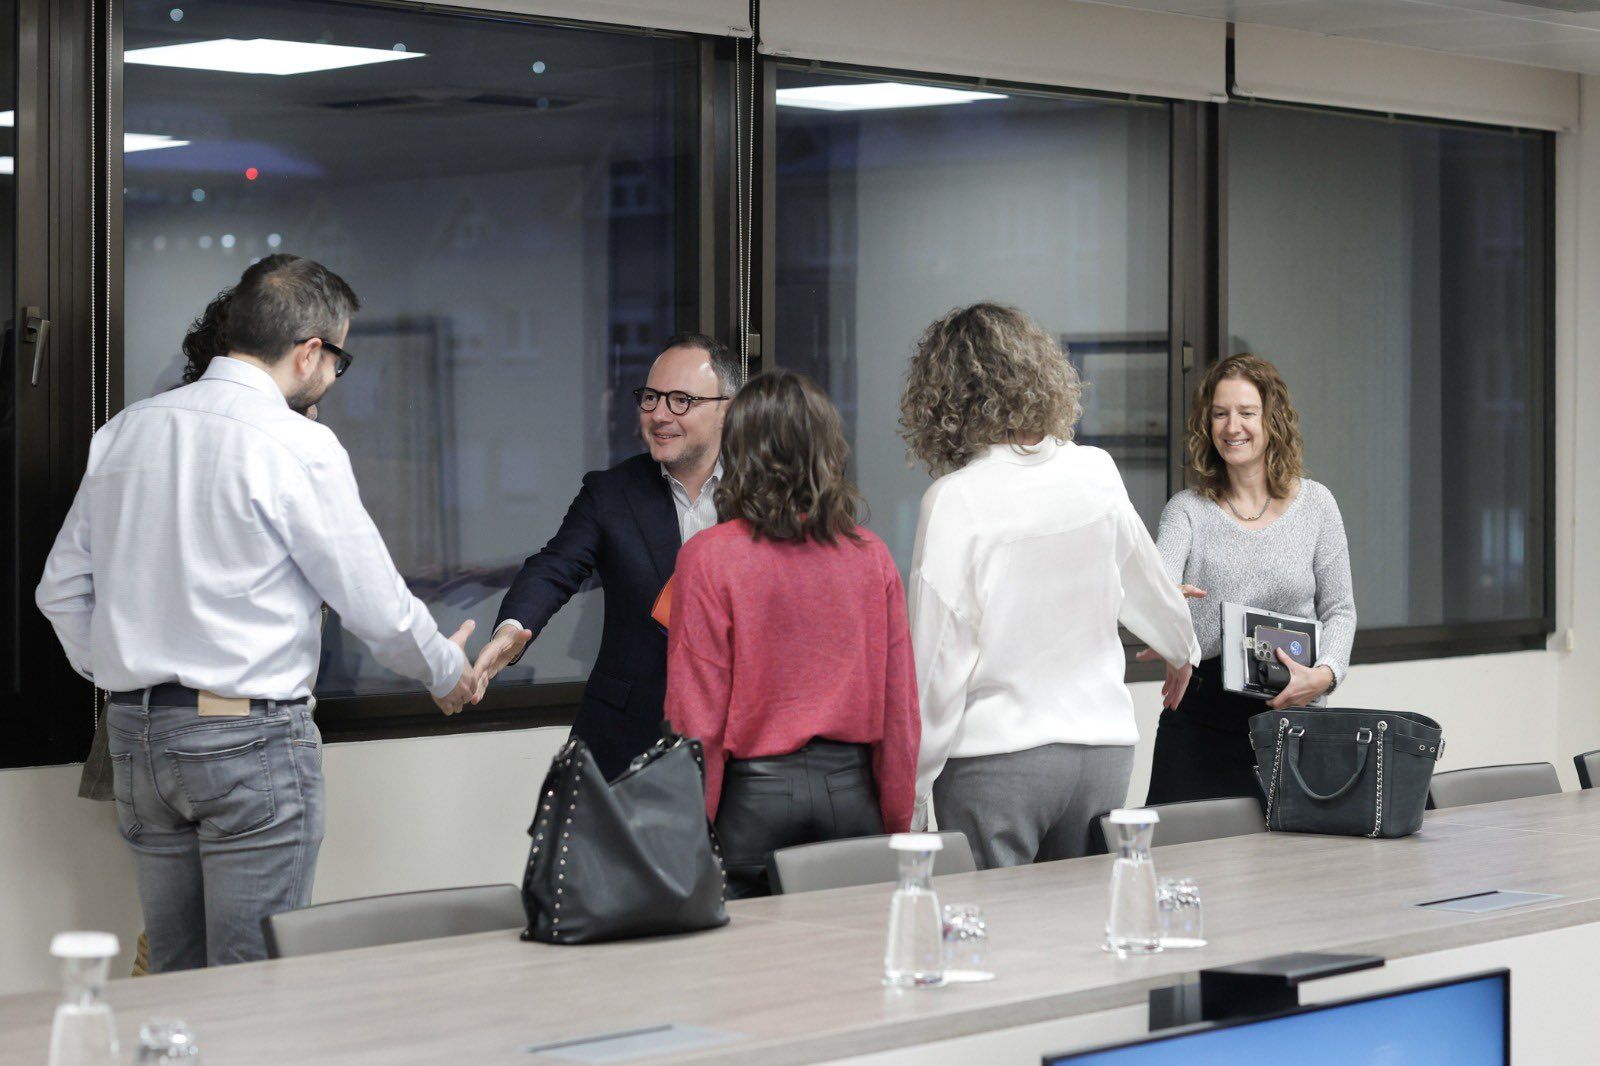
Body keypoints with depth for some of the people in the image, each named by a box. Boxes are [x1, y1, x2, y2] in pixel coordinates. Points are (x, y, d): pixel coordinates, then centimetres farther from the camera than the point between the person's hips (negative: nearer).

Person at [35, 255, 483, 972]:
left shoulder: (124, 433, 8)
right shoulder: (298, 447, -11)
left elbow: (62, 591, 14)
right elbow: (376, 605, -6)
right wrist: (448, 671, 12)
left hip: (135, 735, 7)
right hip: (252, 737, -6)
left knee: (172, 975, 14)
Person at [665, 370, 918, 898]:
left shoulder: (709, 558, -7)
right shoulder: (872, 556, 3)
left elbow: (696, 715, -6)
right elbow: (900, 707, 6)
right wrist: (896, 828, 15)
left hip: (754, 794, -3)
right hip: (852, 792, 4)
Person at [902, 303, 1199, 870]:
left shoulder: (956, 501, -12)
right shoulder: (1096, 473, 2)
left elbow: (938, 659, -11)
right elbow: (1143, 577, 22)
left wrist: (909, 795, -2)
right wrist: (1182, 647, 44)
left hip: (995, 760, -5)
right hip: (1104, 745, 5)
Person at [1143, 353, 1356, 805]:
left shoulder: (1314, 504, 7)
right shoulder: (1188, 508, 6)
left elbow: (1339, 611, 10)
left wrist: (1325, 674, -10)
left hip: (1291, 714, 0)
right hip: (1200, 714, 0)